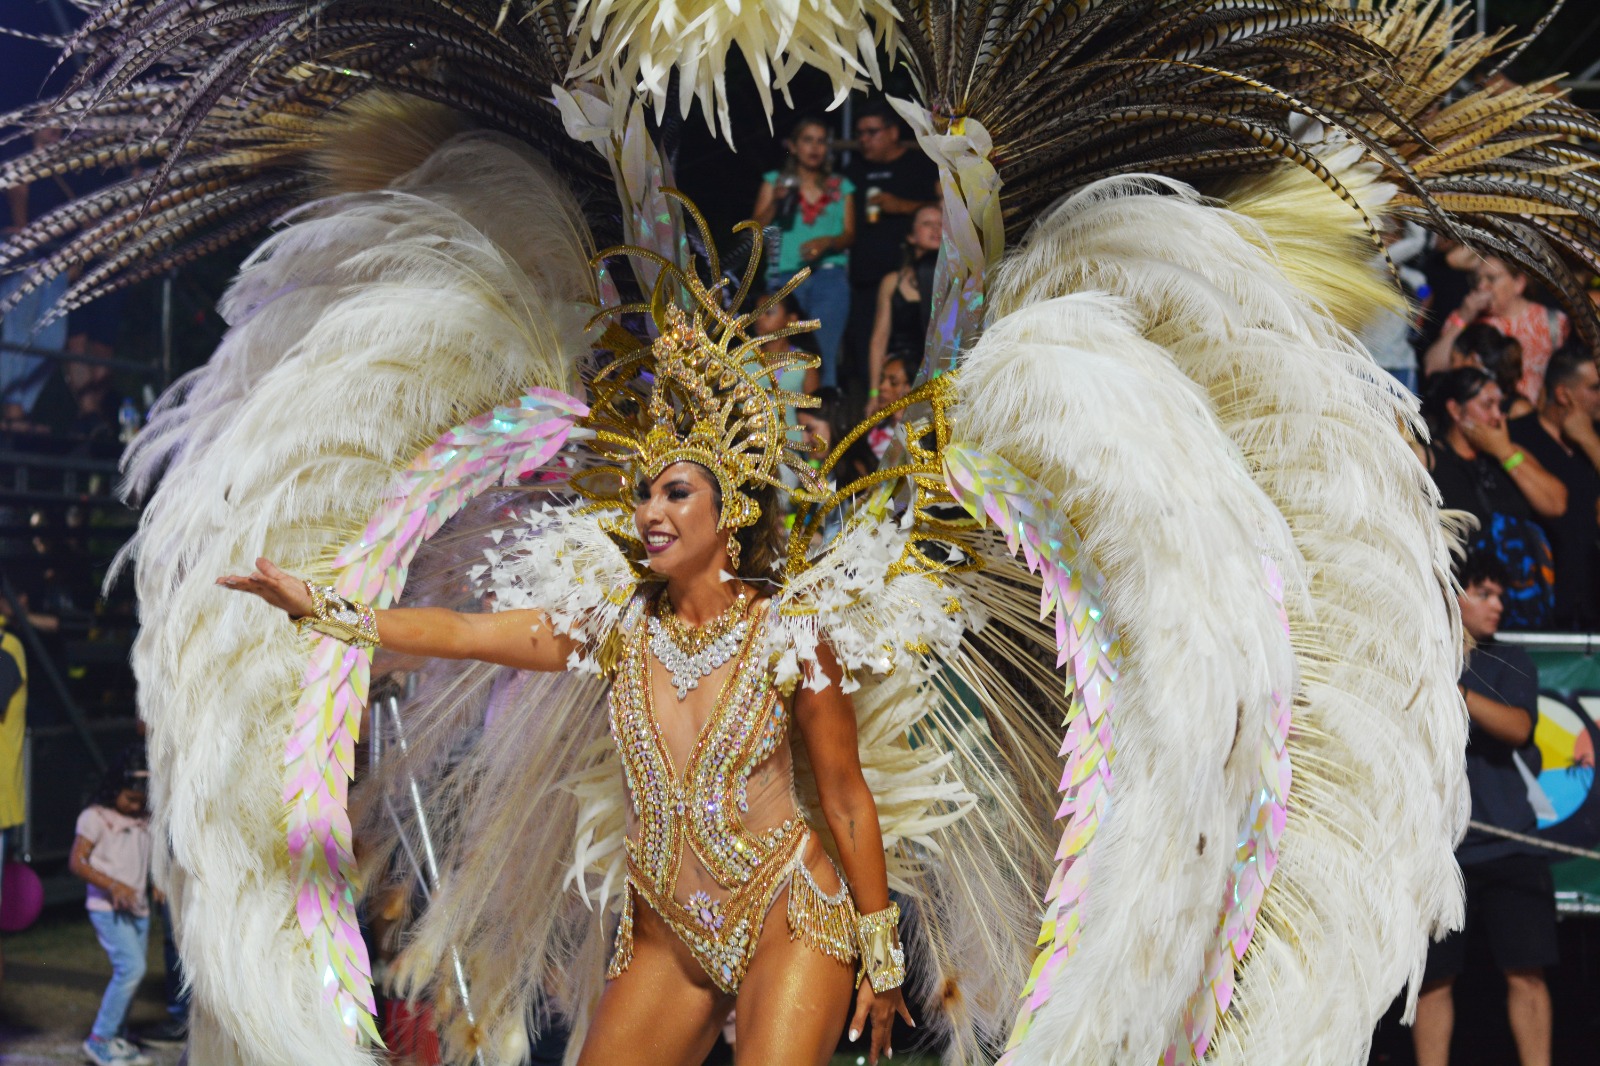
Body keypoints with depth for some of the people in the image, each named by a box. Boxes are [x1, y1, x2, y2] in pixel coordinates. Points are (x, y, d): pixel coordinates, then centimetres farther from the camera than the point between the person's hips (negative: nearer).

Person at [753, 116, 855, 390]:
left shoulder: (841, 187, 16)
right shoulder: (775, 181, 14)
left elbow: (850, 234, 8)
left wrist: (827, 242, -12)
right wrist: (776, 201, -8)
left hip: (830, 277, 0)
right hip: (785, 277, 0)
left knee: (824, 356, -10)